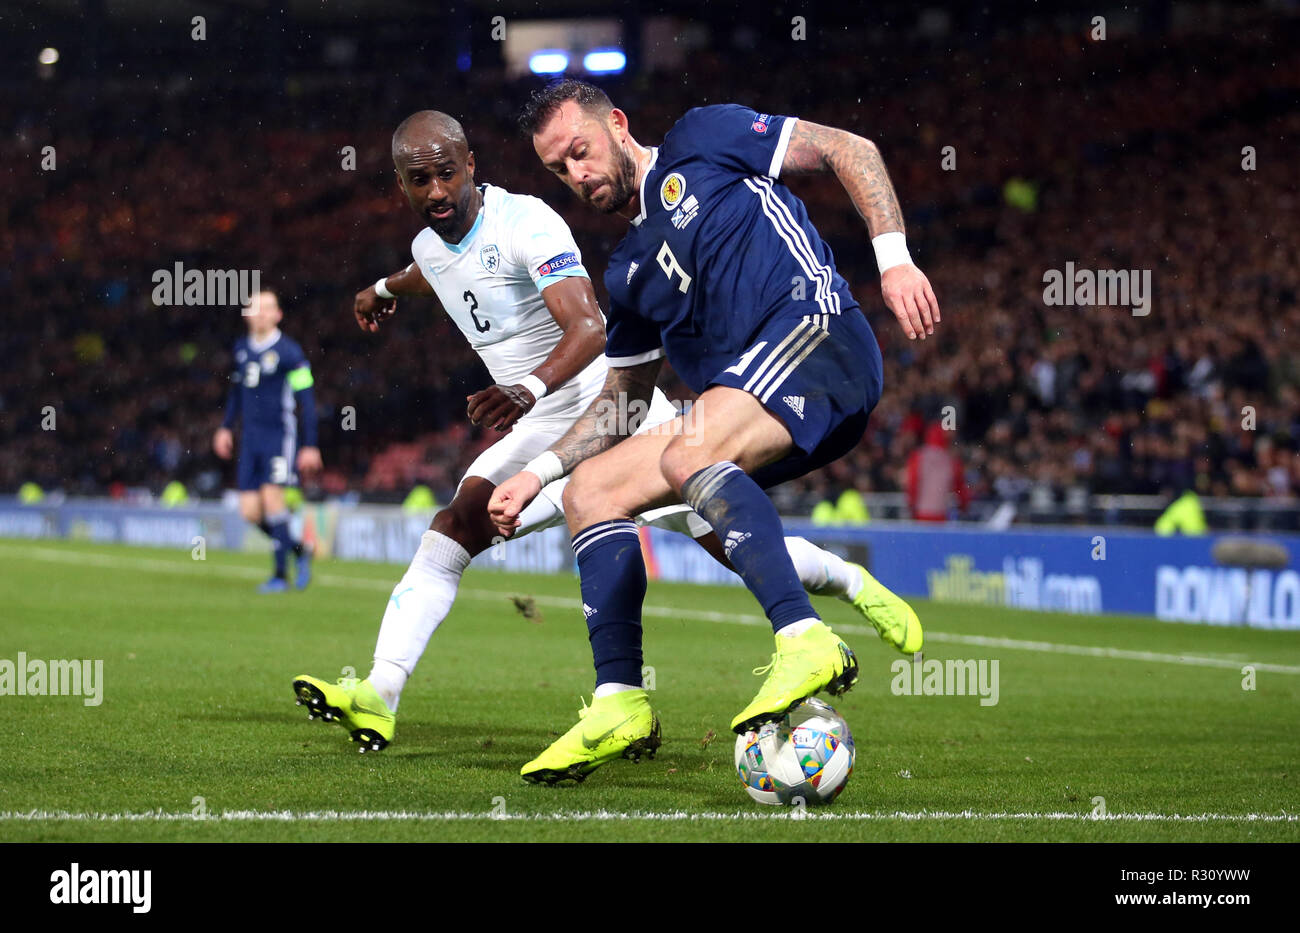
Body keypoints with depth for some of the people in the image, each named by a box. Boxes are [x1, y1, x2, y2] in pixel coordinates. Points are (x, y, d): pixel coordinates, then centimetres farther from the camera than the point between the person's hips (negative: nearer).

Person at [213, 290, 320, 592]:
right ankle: (299, 550, 20)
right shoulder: (241, 349, 11)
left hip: (280, 435, -6)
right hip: (250, 439, 6)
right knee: (250, 511, -1)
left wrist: (310, 445, -9)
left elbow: (306, 400, -7)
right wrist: (226, 428, 19)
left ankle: (280, 574, -6)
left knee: (272, 498, -15)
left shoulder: (288, 352, -8)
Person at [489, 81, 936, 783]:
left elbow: (848, 150, 3)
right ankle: (619, 703, -9)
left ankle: (805, 644, -42)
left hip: (815, 330, -8)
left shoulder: (701, 140, 8)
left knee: (687, 456, -33)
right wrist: (537, 473, 22)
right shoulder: (628, 273, 26)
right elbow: (621, 396, 34)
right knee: (588, 490, 1)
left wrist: (893, 258, -10)